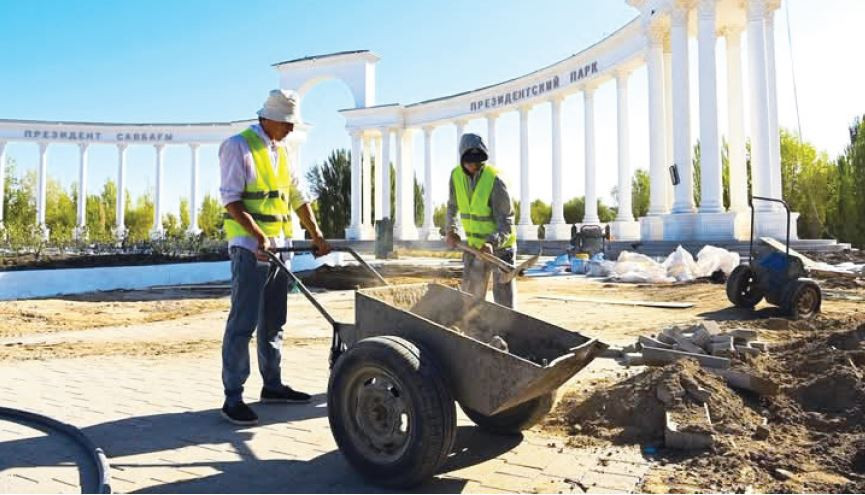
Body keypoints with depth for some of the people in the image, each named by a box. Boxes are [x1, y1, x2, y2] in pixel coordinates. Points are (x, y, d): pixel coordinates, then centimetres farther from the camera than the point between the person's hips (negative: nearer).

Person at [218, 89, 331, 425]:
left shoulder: (281, 152, 17)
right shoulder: (238, 146, -6)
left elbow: (297, 198, 20)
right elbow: (231, 199, -15)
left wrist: (316, 234, 14)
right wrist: (258, 235, -25)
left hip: (279, 246, 8)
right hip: (250, 247, -8)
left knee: (273, 322, 13)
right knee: (243, 322, -6)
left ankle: (272, 385, 24)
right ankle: (233, 397, 0)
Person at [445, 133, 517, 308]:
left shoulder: (494, 180, -23)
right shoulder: (456, 175, -6)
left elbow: (506, 222, -23)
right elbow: (452, 206, 12)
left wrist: (492, 242, -38)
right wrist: (450, 230, 1)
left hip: (500, 245, -5)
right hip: (474, 244, 5)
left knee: (503, 293, -4)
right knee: (471, 293, 12)